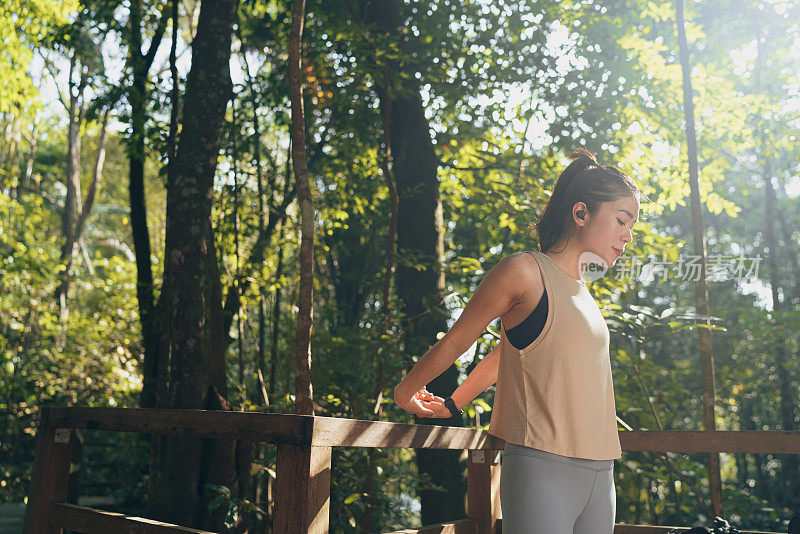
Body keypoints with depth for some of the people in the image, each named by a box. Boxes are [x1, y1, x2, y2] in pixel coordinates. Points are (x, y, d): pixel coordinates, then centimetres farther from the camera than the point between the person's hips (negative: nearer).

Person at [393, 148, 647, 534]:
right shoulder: (526, 272, -8)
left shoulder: (579, 288, 17)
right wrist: (406, 393, 15)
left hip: (598, 473, 8)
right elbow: (453, 343, 2)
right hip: (542, 471, -8)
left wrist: (453, 404, 33)